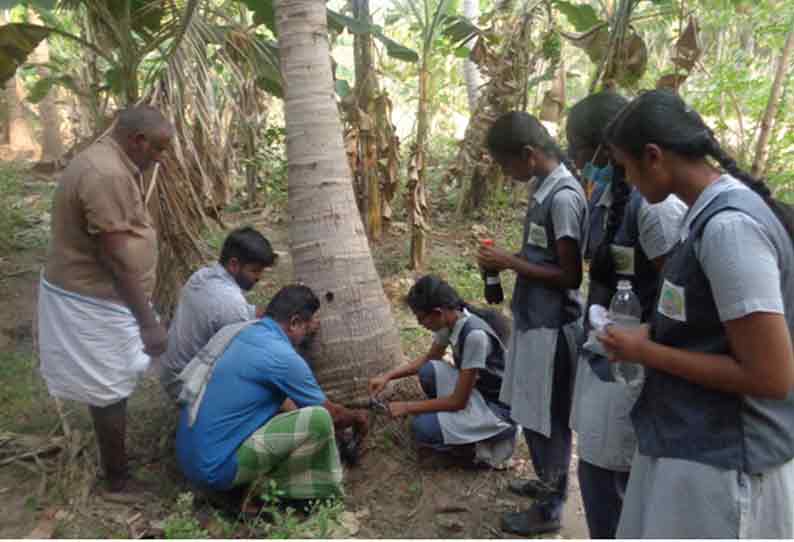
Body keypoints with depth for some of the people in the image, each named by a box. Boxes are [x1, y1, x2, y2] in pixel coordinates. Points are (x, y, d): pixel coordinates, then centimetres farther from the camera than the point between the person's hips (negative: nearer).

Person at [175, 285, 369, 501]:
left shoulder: (236, 330, 5)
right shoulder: (283, 357, -17)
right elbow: (330, 414, -4)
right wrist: (357, 417, 16)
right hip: (217, 468, -9)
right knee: (318, 419, -18)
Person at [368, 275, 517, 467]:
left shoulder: (475, 335, -31)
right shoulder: (450, 320, -7)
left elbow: (458, 401, -23)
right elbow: (429, 358, 13)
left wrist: (408, 407, -15)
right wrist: (388, 376, 2)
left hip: (500, 408, -8)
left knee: (423, 428, -20)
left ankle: (482, 447, 0)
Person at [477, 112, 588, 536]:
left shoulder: (563, 197, -21)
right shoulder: (546, 190, 8)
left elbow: (570, 275, -22)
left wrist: (511, 262, -17)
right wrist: (509, 261, 4)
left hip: (551, 326, -9)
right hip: (534, 319, 9)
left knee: (548, 419, 5)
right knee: (532, 414, 21)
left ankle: (550, 509, 23)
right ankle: (547, 483, 41)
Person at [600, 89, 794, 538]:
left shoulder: (727, 226, -24)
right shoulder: (711, 213, 6)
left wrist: (647, 352, -17)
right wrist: (651, 336, 4)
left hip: (721, 463, -9)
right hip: (688, 443, 9)